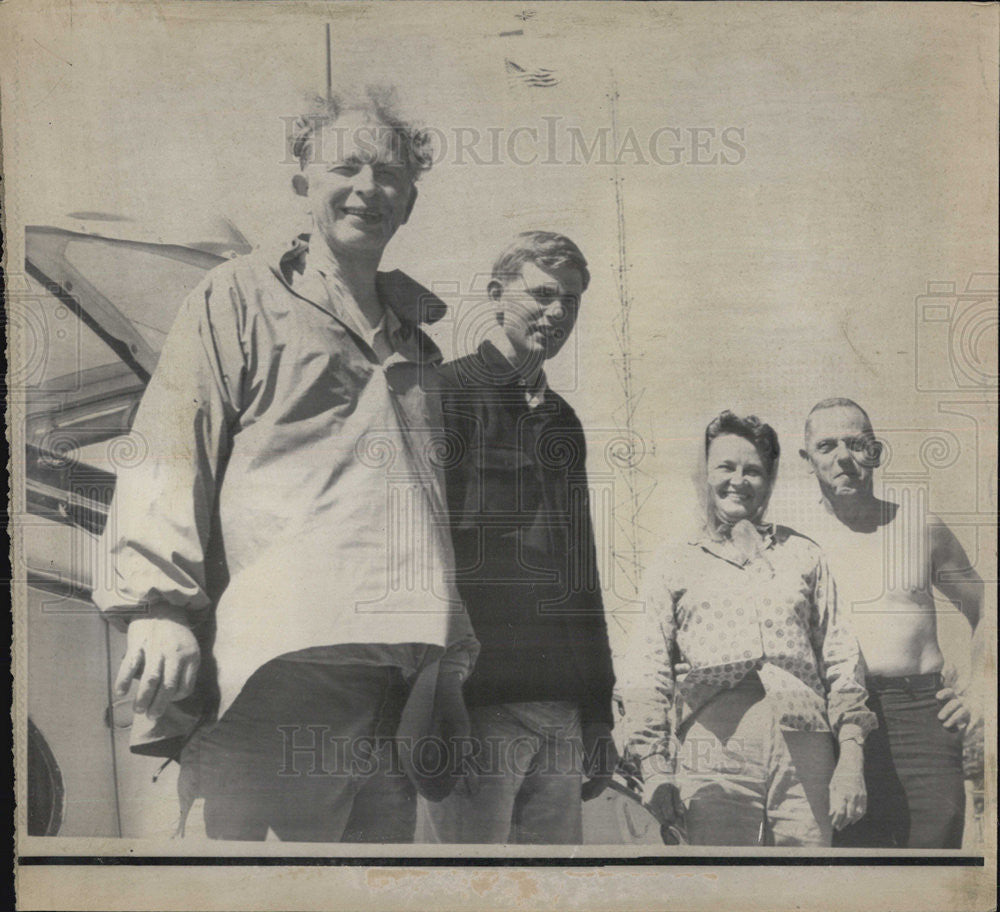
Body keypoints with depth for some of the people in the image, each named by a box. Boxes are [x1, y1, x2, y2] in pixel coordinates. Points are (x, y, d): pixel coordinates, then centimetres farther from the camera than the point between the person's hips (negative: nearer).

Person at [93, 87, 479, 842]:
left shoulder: (417, 342, 25)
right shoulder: (241, 296, 9)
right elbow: (169, 458, -1)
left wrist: (451, 656, 20)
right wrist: (159, 605, -14)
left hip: (400, 673, 6)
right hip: (282, 658, -6)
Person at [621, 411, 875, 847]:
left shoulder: (804, 555, 21)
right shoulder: (673, 564, 17)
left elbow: (842, 659, 15)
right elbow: (647, 674, 10)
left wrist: (851, 759, 5)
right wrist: (653, 765, -2)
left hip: (805, 749, 2)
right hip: (711, 751, -1)